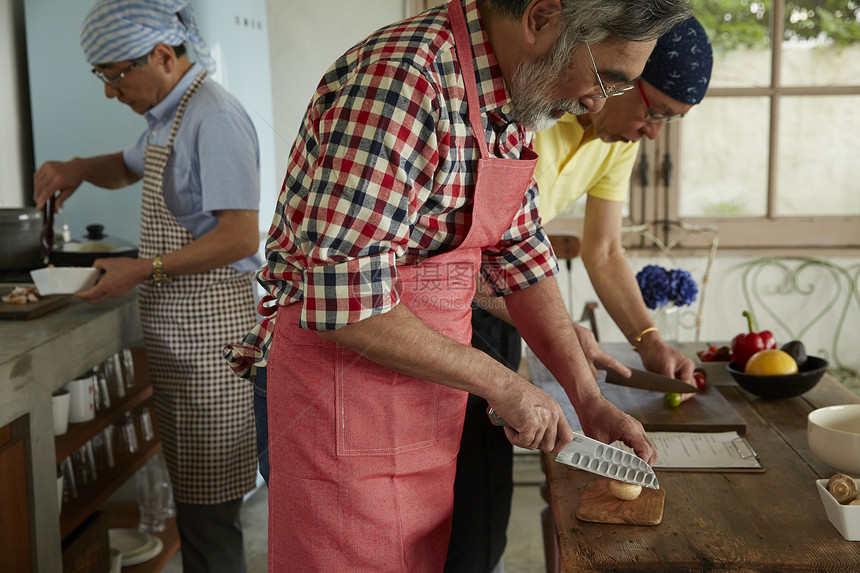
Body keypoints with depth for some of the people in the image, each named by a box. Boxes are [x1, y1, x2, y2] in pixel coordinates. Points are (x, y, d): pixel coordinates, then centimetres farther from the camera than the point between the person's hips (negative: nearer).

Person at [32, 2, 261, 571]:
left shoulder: (214, 117, -16)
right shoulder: (170, 115, 16)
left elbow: (240, 237, -22)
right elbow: (128, 167, 34)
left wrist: (145, 269, -20)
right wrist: (79, 168, 14)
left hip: (208, 326, -10)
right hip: (176, 329, 10)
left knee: (208, 500, -3)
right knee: (189, 486, 16)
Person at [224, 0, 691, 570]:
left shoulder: (510, 101, 3)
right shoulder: (403, 78, -26)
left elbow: (520, 251, 10)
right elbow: (343, 302, -29)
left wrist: (588, 396, 4)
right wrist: (501, 384, -20)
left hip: (427, 369, 8)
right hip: (342, 368, -8)